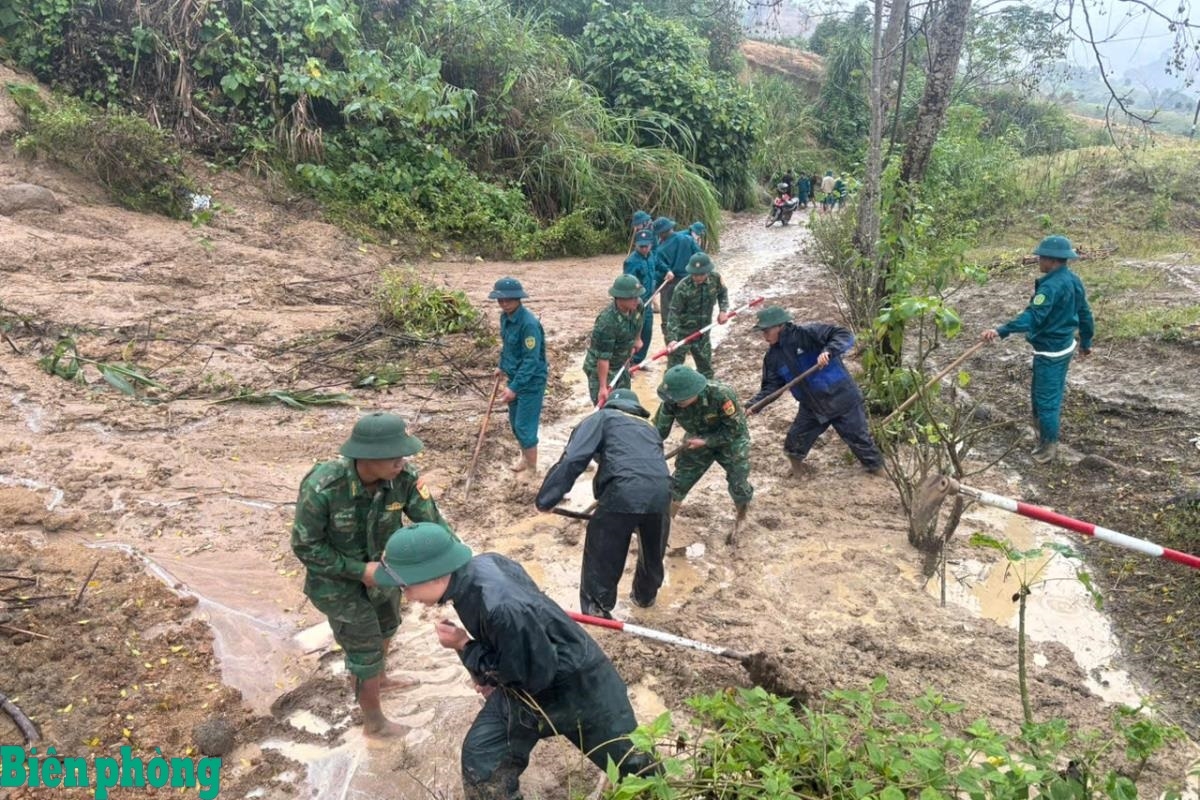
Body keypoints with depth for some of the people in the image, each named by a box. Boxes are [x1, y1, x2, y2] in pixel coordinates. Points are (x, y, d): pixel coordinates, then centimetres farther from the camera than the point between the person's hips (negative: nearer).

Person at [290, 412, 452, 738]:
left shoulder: (404, 477, -26)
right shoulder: (321, 488, -36)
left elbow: (432, 522, -25)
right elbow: (305, 546, -24)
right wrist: (359, 571, -27)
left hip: (381, 569, 5)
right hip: (336, 580, -5)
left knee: (385, 627, 29)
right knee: (365, 649, 8)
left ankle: (380, 679, 61)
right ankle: (374, 722, 35)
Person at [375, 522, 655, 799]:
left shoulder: (504, 609, -42)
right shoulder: (477, 565, -16)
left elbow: (533, 676, -28)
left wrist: (464, 647, -23)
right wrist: (486, 673, 6)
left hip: (577, 686, -7)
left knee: (631, 763, 13)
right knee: (480, 759, 6)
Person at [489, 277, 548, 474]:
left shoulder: (529, 323, -27)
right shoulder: (505, 317, -1)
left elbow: (531, 360, -27)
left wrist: (514, 387, -30)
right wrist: (503, 367, 25)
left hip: (531, 380, -8)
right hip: (515, 376, 8)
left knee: (525, 425, -2)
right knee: (514, 421, 20)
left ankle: (532, 468, 15)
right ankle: (525, 455, 41)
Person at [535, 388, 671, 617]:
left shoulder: (603, 418, 18)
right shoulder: (649, 428, 35)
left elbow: (573, 459, 3)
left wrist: (546, 499, 5)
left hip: (624, 493, -5)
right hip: (660, 492, 5)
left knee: (601, 556, 15)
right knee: (653, 552, 31)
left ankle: (595, 611, 26)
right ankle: (645, 596, 52)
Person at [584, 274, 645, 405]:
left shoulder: (637, 305, -15)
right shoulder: (607, 322, -36)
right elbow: (603, 358, -33)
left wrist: (637, 339, 24)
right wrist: (602, 387, -30)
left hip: (622, 365, 8)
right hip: (600, 368, -8)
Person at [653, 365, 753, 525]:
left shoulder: (721, 395, -39)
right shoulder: (671, 402, -28)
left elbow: (736, 428, -27)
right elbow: (659, 431, -18)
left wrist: (705, 441, -31)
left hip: (731, 440, -3)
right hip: (698, 440, 3)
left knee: (739, 486, -1)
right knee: (677, 485, 3)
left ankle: (742, 521, 29)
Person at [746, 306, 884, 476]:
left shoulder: (808, 333, -21)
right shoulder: (773, 357, -2)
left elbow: (846, 336, -26)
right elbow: (771, 386, 0)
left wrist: (828, 351, -43)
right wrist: (754, 405, -15)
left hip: (841, 398, -5)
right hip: (811, 407, 5)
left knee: (858, 438, 11)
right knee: (794, 443, 9)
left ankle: (875, 466, 37)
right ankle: (796, 460, 42)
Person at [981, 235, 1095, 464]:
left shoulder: (1051, 285, -25)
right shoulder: (1073, 280, 5)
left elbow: (1033, 316, -36)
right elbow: (1085, 313, 14)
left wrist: (1001, 331, -46)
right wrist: (1086, 342, 26)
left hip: (1049, 352, -10)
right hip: (1064, 347, 10)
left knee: (1045, 398, 2)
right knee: (1052, 394, 21)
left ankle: (1049, 445, 14)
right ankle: (1046, 436, 35)